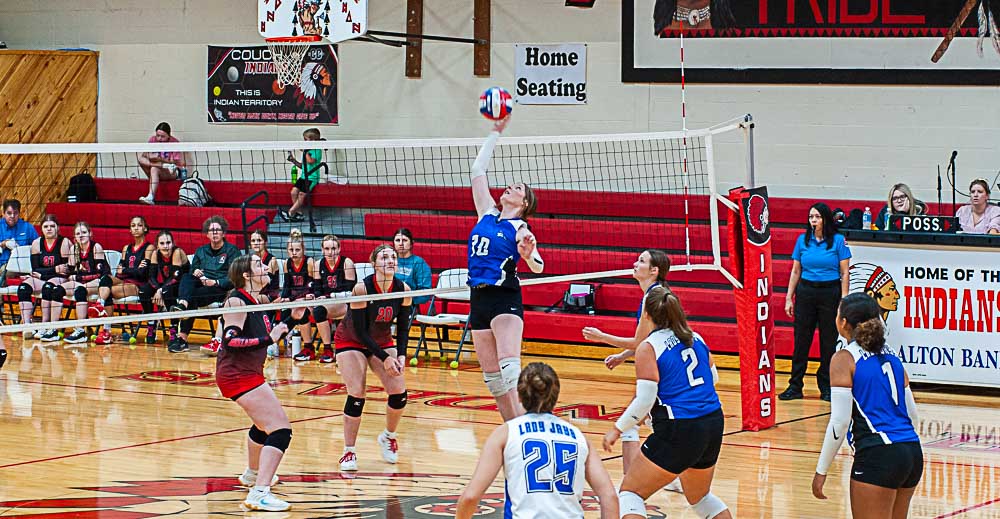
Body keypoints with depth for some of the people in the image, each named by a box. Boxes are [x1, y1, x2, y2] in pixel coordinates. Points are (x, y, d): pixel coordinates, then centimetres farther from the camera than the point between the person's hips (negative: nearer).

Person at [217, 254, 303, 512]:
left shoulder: (259, 300, 10)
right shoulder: (237, 301, -16)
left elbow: (270, 333, 18)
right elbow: (230, 340, -25)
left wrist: (293, 318, 6)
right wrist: (268, 339, -31)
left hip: (248, 372, 11)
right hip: (238, 374, -11)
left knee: (265, 424, 34)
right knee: (281, 428, -19)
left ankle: (252, 474, 58)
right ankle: (259, 493, -29)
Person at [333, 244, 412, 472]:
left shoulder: (403, 290, -15)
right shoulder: (362, 288, -28)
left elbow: (403, 328, -2)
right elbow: (360, 331, -24)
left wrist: (401, 355, -16)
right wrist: (384, 358, -26)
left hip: (382, 341, 4)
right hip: (351, 341, -4)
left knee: (399, 393, -10)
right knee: (356, 395, -18)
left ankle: (388, 437, 18)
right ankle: (349, 452, -5)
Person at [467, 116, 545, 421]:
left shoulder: (519, 229, -2)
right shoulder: (487, 214, 14)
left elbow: (538, 267, -12)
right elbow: (478, 170, 16)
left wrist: (528, 254, -35)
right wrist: (496, 132, 18)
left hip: (505, 300, -6)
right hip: (479, 301, 6)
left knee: (509, 367, -21)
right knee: (491, 377, 5)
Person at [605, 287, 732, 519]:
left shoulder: (648, 348, -9)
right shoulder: (695, 338, 10)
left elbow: (645, 400, -14)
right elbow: (713, 378, 21)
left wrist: (617, 429, -4)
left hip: (679, 431, -7)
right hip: (714, 424, 7)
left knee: (630, 492, 5)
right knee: (700, 497, 28)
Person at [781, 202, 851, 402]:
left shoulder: (838, 240, -3)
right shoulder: (802, 240, 4)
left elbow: (845, 273, -3)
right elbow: (795, 271, 9)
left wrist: (843, 300, -8)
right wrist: (789, 298, 5)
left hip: (830, 294, -2)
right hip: (806, 292, 2)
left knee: (828, 341, 4)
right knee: (801, 340, 2)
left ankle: (826, 387, 13)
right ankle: (795, 386, 7)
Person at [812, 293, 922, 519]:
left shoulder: (845, 358, -3)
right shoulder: (891, 356, 16)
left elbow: (840, 422, -9)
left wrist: (821, 470, -4)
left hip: (877, 456, -7)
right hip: (913, 453, 7)